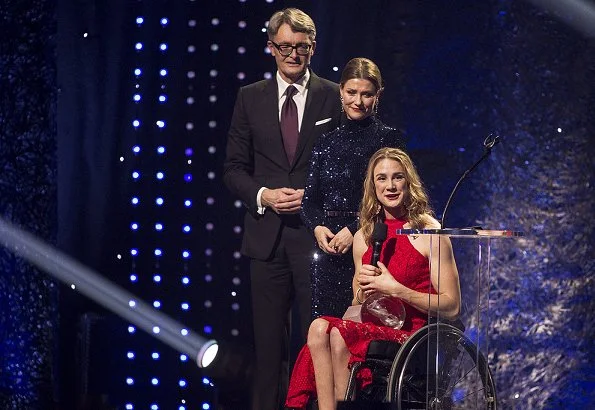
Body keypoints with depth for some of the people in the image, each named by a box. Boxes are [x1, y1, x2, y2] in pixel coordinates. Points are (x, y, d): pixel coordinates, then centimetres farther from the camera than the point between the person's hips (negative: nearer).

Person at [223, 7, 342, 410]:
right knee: (269, 336, 6)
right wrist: (263, 195, -8)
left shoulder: (335, 97, 4)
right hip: (267, 235, 2)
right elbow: (234, 167, 9)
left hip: (317, 231, -2)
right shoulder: (250, 98, 9)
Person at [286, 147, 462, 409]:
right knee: (319, 328, -26)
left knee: (338, 334, -29)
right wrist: (362, 291, -1)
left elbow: (452, 307, -6)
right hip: (372, 328, 5)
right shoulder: (364, 237, 15)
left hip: (412, 333, -5)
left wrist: (396, 289, -14)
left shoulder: (429, 233, -1)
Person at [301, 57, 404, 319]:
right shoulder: (327, 143, 15)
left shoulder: (388, 138, 2)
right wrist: (317, 227, -7)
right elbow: (309, 198, 13)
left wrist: (354, 230, -13)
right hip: (328, 250, 4)